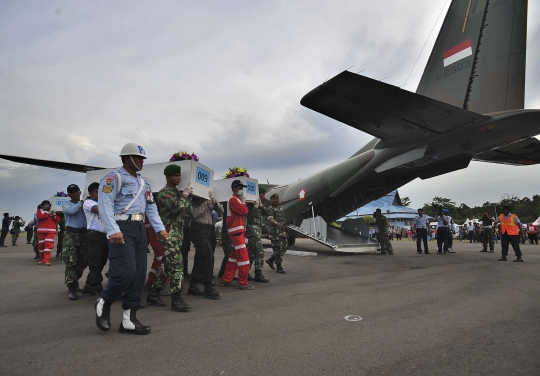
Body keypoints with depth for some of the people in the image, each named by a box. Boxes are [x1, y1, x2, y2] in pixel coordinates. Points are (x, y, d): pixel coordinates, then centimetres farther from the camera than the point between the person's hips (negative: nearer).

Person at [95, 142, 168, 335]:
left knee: (139, 274, 4)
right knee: (126, 272, -15)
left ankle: (128, 319, 13)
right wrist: (113, 230, -27)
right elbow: (105, 205, -14)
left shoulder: (143, 183, 20)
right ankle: (104, 303, 15)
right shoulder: (113, 178, -3)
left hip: (140, 228, 8)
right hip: (122, 228, -8)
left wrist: (160, 228, 6)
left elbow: (151, 207, 18)